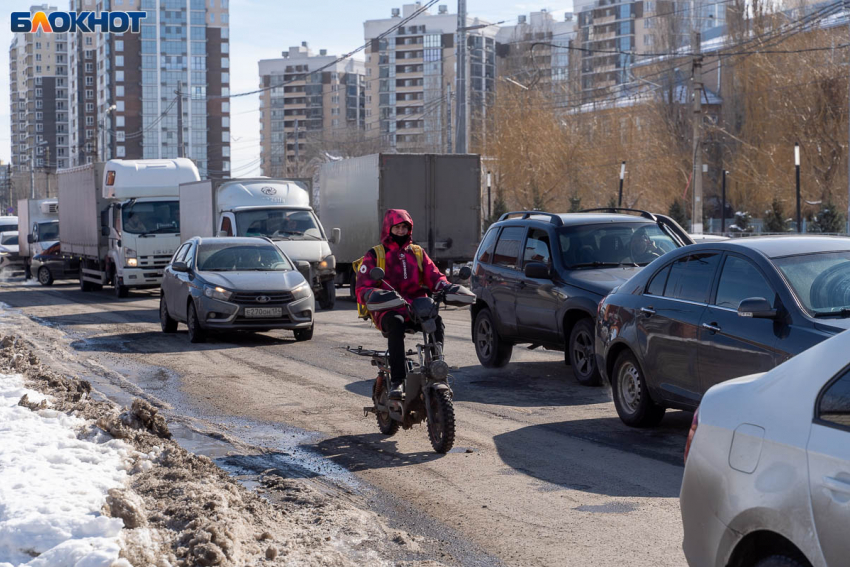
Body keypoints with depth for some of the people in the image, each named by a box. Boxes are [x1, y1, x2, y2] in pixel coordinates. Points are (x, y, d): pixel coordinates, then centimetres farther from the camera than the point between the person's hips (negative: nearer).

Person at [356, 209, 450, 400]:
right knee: (396, 324, -39)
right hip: (388, 311, -3)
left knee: (436, 321, -30)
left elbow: (433, 276, 12)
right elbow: (362, 289, 0)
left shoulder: (417, 253, 22)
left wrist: (445, 286, -13)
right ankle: (397, 381, -42)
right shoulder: (374, 255, 9)